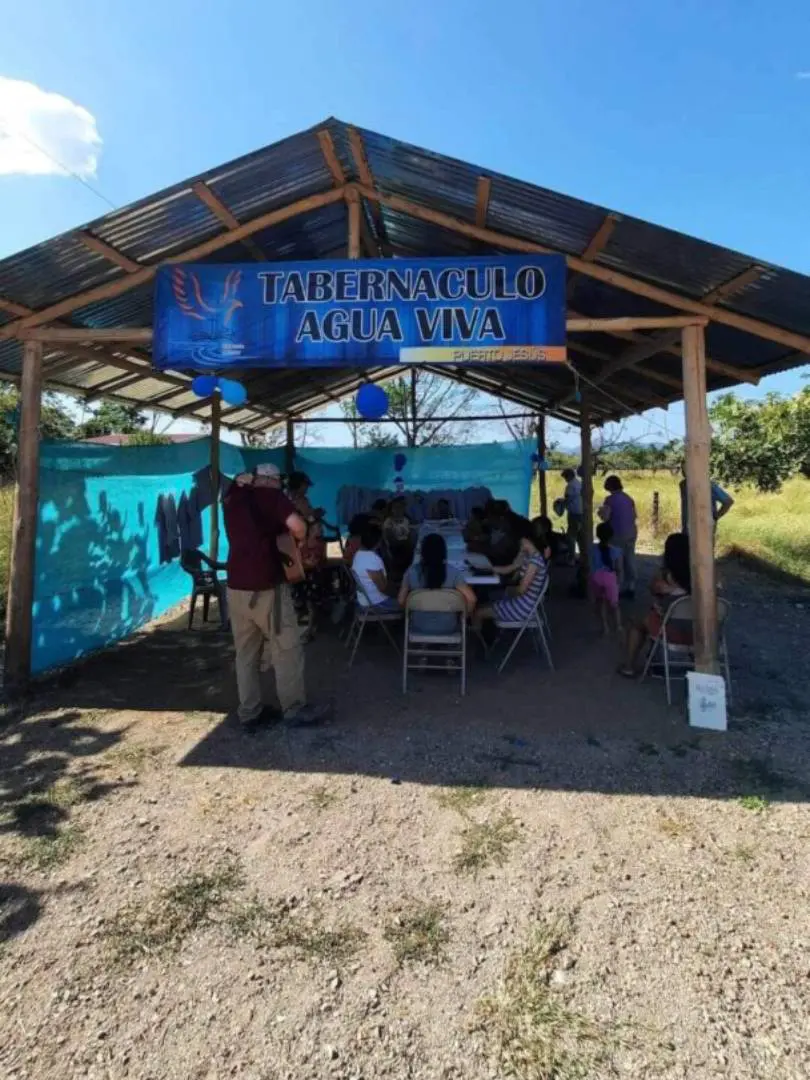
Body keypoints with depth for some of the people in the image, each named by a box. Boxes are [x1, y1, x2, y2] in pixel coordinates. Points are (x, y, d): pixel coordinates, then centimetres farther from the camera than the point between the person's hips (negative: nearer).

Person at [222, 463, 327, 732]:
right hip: (266, 586, -6)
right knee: (287, 649, 4)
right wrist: (297, 539, 1)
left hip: (236, 586, 7)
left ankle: (250, 713, 17)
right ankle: (295, 709, 11)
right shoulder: (271, 495, -4)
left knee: (245, 652, 12)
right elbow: (297, 526, -18)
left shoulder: (232, 498, 14)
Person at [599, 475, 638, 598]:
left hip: (618, 533, -6)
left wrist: (601, 511, 7)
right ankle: (630, 588, 19)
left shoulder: (610, 499, -11)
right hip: (631, 532, 6)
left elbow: (605, 517, -13)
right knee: (630, 560, 12)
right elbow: (634, 515, 15)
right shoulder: (628, 498, 8)